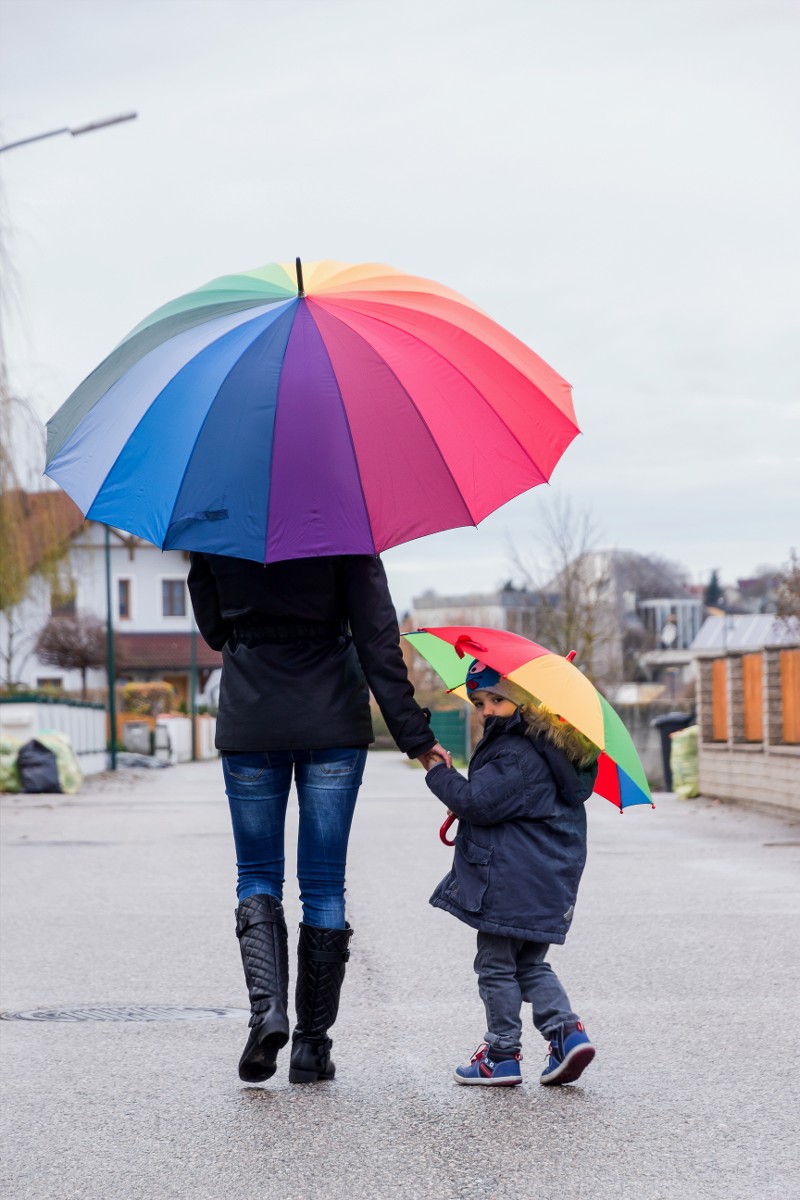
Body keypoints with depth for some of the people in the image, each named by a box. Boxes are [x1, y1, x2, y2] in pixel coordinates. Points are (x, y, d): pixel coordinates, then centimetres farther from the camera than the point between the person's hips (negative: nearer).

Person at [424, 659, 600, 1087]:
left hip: (509, 881, -10)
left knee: (496, 966, 2)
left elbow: (479, 802, -22)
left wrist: (440, 773, -9)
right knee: (530, 964, 19)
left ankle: (502, 1054, 8)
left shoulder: (517, 755, -18)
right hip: (550, 883, 10)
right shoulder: (550, 748, 14)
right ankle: (566, 1030, 3)